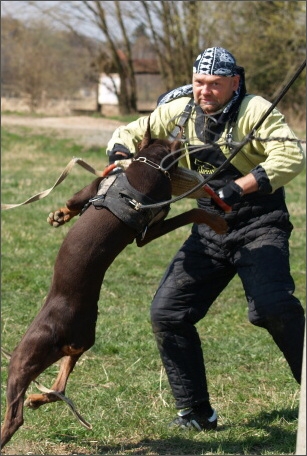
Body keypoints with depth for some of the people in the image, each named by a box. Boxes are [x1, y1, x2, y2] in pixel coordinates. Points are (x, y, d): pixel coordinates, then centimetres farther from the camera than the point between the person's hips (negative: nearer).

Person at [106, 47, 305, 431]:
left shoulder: (254, 110, -14)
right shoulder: (179, 112, 3)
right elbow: (129, 135, 11)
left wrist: (237, 188, -33)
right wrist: (123, 159, -13)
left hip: (260, 225, -6)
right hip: (209, 231, 6)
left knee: (272, 306, -28)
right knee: (167, 312, 0)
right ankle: (196, 413, 9)